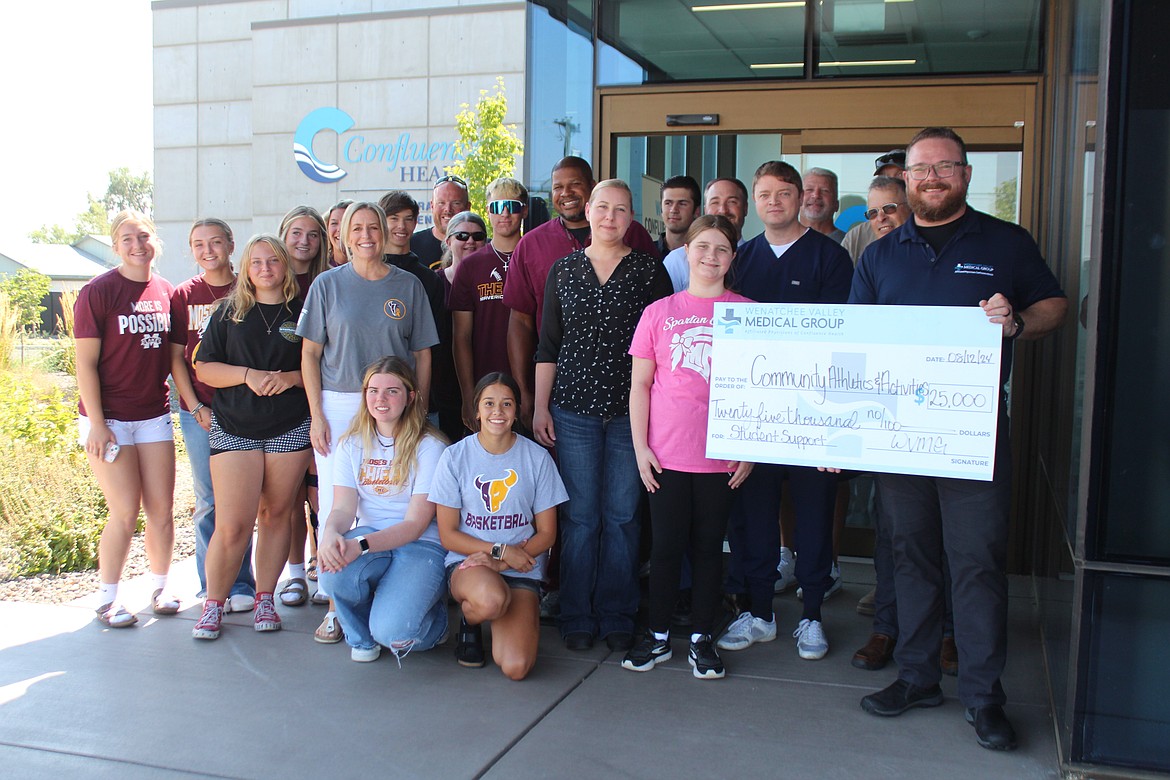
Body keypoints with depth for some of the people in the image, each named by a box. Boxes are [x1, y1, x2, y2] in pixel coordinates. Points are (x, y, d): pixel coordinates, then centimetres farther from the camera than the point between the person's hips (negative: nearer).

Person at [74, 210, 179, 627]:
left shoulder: (165, 292, 6)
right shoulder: (98, 292, -9)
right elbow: (85, 363, -10)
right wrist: (96, 423, -14)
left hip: (155, 415, 5)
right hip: (109, 419, -4)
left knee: (162, 509, 6)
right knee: (126, 512, -4)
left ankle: (160, 589, 23)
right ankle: (107, 599, 13)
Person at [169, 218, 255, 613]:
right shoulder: (183, 295, 7)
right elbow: (177, 358, 6)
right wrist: (196, 408, -3)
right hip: (199, 412, 1)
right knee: (208, 502, 6)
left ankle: (240, 585, 12)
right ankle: (212, 588, 16)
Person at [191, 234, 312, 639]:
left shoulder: (303, 312, 7)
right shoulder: (229, 313, 9)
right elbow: (204, 368, 5)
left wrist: (290, 378, -12)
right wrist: (247, 375, -11)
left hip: (290, 428, 0)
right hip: (234, 429, 0)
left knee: (276, 515, 6)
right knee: (232, 524, -6)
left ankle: (265, 598, 19)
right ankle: (213, 605, 9)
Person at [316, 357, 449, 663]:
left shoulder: (428, 447, -6)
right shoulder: (352, 444, 8)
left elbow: (416, 523, -12)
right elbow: (343, 507, -2)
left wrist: (361, 544, -29)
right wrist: (330, 533, -27)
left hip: (419, 546, -4)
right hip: (368, 539, 4)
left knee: (392, 633, -27)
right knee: (335, 571, -32)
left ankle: (437, 617, 11)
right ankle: (361, 636, 2)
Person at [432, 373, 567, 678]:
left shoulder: (537, 458, 1)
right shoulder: (455, 456, -1)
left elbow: (547, 533, 3)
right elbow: (448, 534, -1)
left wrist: (502, 561, -13)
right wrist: (501, 550, -14)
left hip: (522, 570, 1)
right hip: (468, 563, 0)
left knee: (515, 668, -21)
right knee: (490, 599, -38)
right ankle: (470, 622, 1)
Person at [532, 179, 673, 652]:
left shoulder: (650, 270, 3)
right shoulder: (564, 269, 9)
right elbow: (548, 344, 10)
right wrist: (540, 406, 4)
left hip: (630, 411, -1)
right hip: (574, 409, 1)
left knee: (622, 516, 5)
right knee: (580, 516, 5)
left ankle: (617, 617, 18)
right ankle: (578, 617, 17)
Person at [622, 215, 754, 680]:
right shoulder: (659, 312, 3)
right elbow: (640, 384, 5)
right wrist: (640, 446, -1)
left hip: (721, 455, 0)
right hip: (666, 454, 0)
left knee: (708, 546, 10)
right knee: (667, 545, 8)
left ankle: (702, 638, 23)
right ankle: (658, 637, 22)